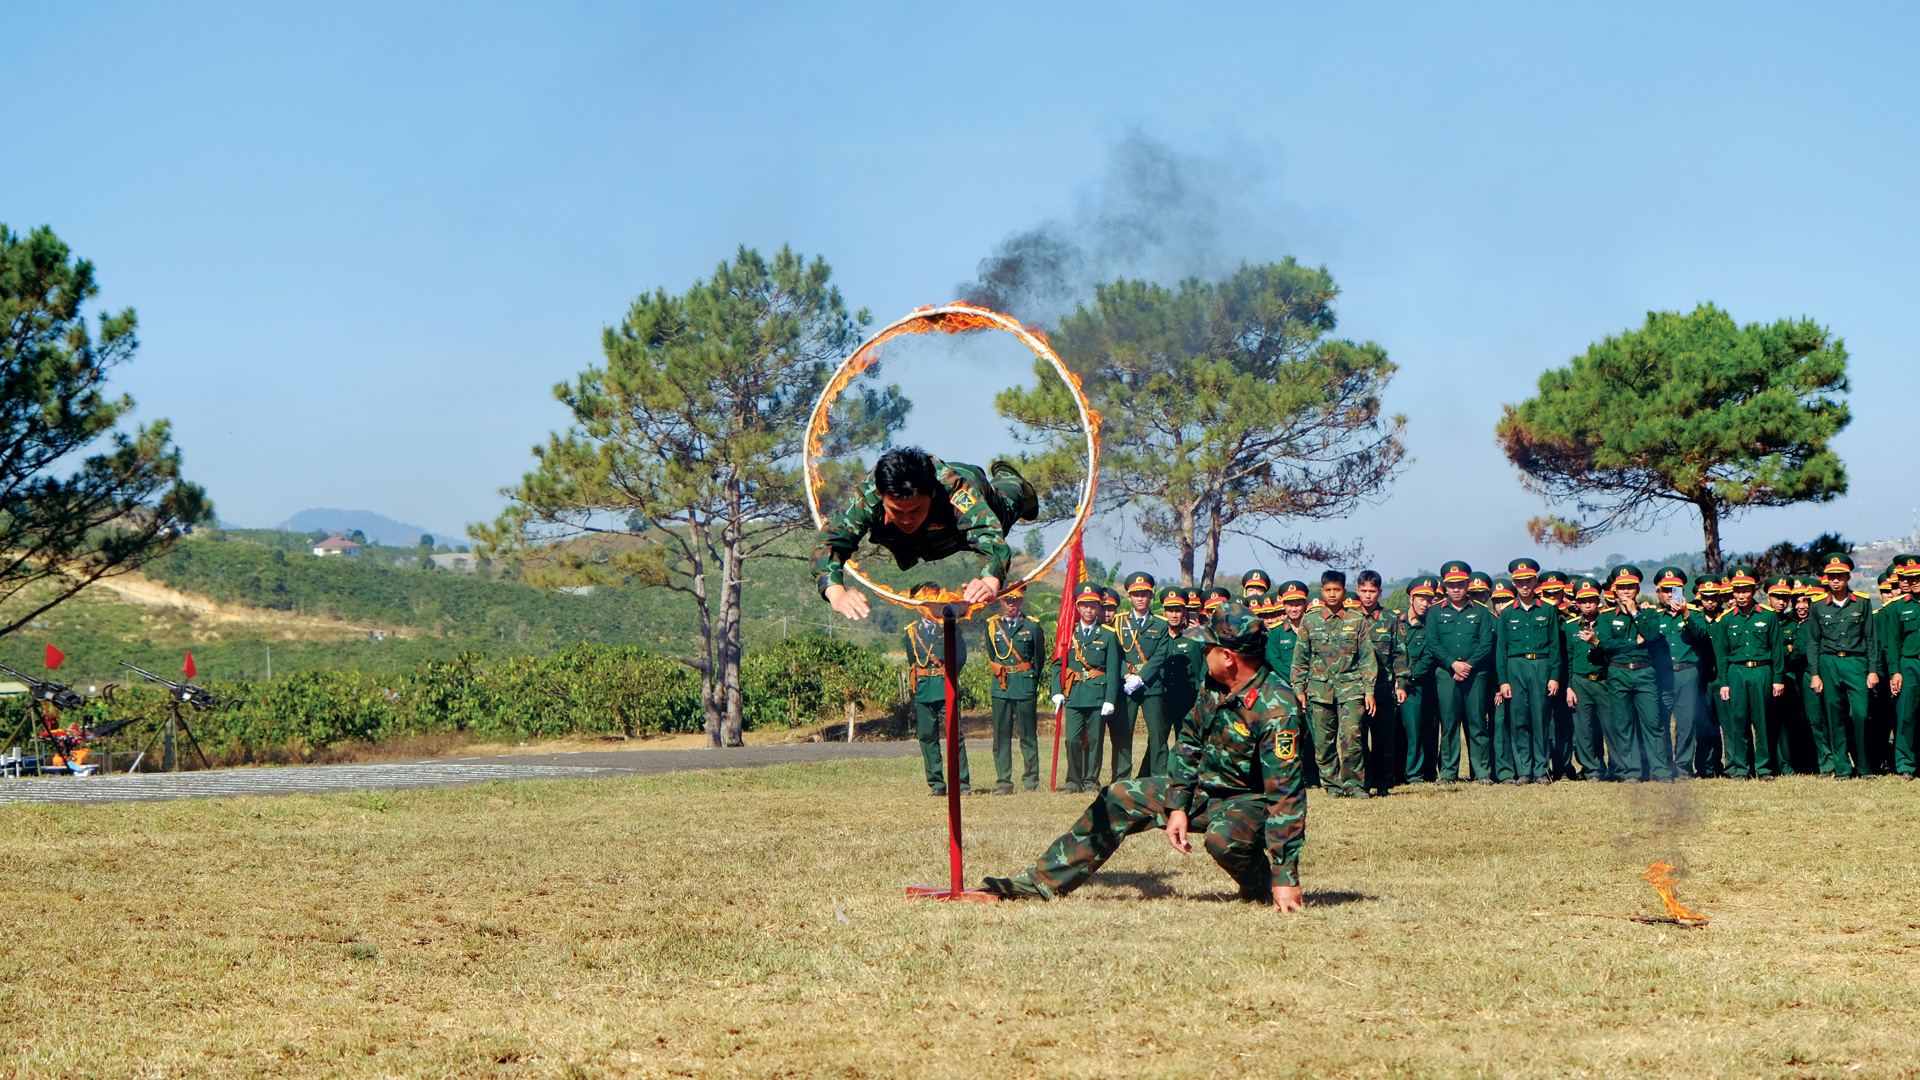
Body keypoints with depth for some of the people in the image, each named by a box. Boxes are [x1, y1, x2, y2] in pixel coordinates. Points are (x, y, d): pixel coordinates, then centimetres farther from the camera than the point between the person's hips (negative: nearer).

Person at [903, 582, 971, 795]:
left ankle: (963, 783, -7)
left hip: (946, 689, -2)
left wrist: (949, 674, -8)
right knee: (927, 736, 1)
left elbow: (961, 656, 2)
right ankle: (936, 784, 8)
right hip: (922, 690, 2)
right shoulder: (911, 631, 14)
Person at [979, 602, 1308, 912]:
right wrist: (1177, 806, 1)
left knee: (1223, 837, -41)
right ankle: (1040, 882, 9)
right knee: (1118, 799, 5)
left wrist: (1286, 877, -33)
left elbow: (1286, 793, -31)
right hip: (1204, 788, 8)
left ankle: (1265, 890, -8)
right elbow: (1190, 741, 10)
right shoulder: (1215, 685, -4)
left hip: (1251, 800, -8)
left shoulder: (1275, 708, -30)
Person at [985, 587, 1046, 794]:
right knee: (1001, 736, 2)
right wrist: (1000, 676, 12)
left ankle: (1031, 783, 5)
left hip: (1025, 685, -2)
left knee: (1028, 735, 0)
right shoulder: (992, 625, 9)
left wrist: (1032, 682, 6)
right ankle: (1003, 782, 6)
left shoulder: (1032, 626, 2)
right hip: (1000, 687, 2)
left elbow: (1040, 659, 7)